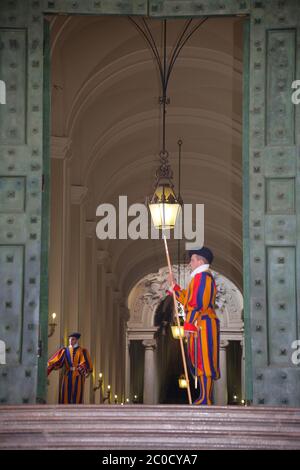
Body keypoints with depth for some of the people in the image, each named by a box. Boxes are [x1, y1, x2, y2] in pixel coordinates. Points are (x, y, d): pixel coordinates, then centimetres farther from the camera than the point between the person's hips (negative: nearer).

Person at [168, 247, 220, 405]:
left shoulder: (202, 276, -11)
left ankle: (206, 399, -11)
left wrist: (188, 325, -20)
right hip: (200, 327, 11)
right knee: (198, 362, 11)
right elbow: (188, 300, 25)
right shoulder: (200, 278, 23)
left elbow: (197, 303, -19)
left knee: (203, 361, -10)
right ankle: (205, 398, 13)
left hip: (202, 325, -11)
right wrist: (174, 286, 26)